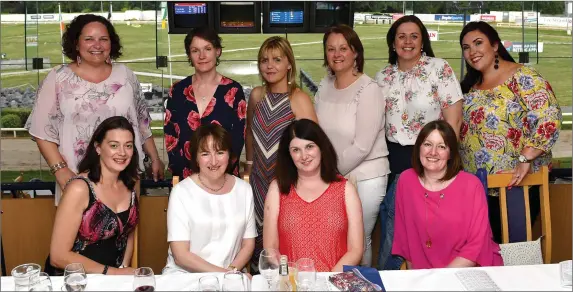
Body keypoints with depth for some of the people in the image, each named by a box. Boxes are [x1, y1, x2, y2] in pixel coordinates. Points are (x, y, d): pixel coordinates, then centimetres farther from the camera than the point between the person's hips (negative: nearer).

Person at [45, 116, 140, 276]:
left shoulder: (131, 184, 1)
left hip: (114, 279, 5)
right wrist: (114, 272, -14)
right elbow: (58, 256, -15)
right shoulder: (79, 188, -15)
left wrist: (123, 269, 0)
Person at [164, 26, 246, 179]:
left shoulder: (233, 90, -2)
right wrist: (184, 173, -10)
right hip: (185, 178, 2)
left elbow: (238, 139, -5)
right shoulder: (177, 90, 3)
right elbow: (170, 136, 1)